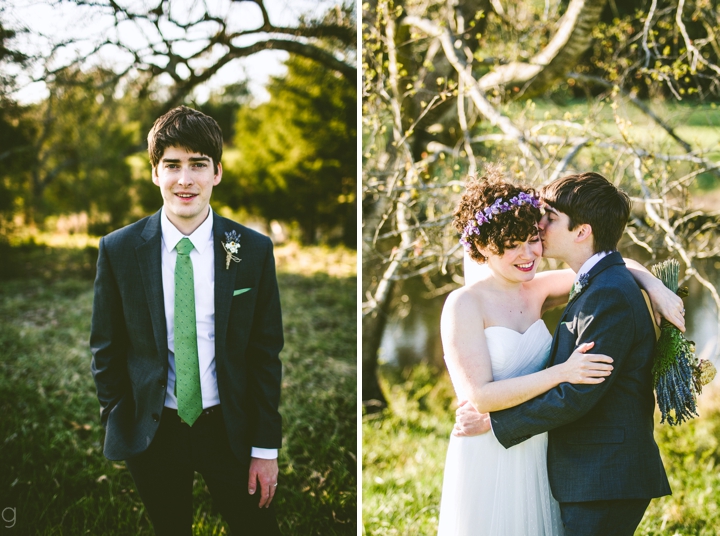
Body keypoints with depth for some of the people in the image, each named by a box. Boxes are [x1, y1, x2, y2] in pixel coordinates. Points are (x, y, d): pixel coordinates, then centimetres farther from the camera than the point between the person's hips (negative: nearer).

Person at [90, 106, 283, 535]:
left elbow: (267, 354, -3)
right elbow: (106, 349, 3)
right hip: (151, 432, 1)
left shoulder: (253, 250, -6)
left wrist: (266, 448, -3)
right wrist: (118, 427, 0)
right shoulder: (119, 250, -6)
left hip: (229, 429, 0)